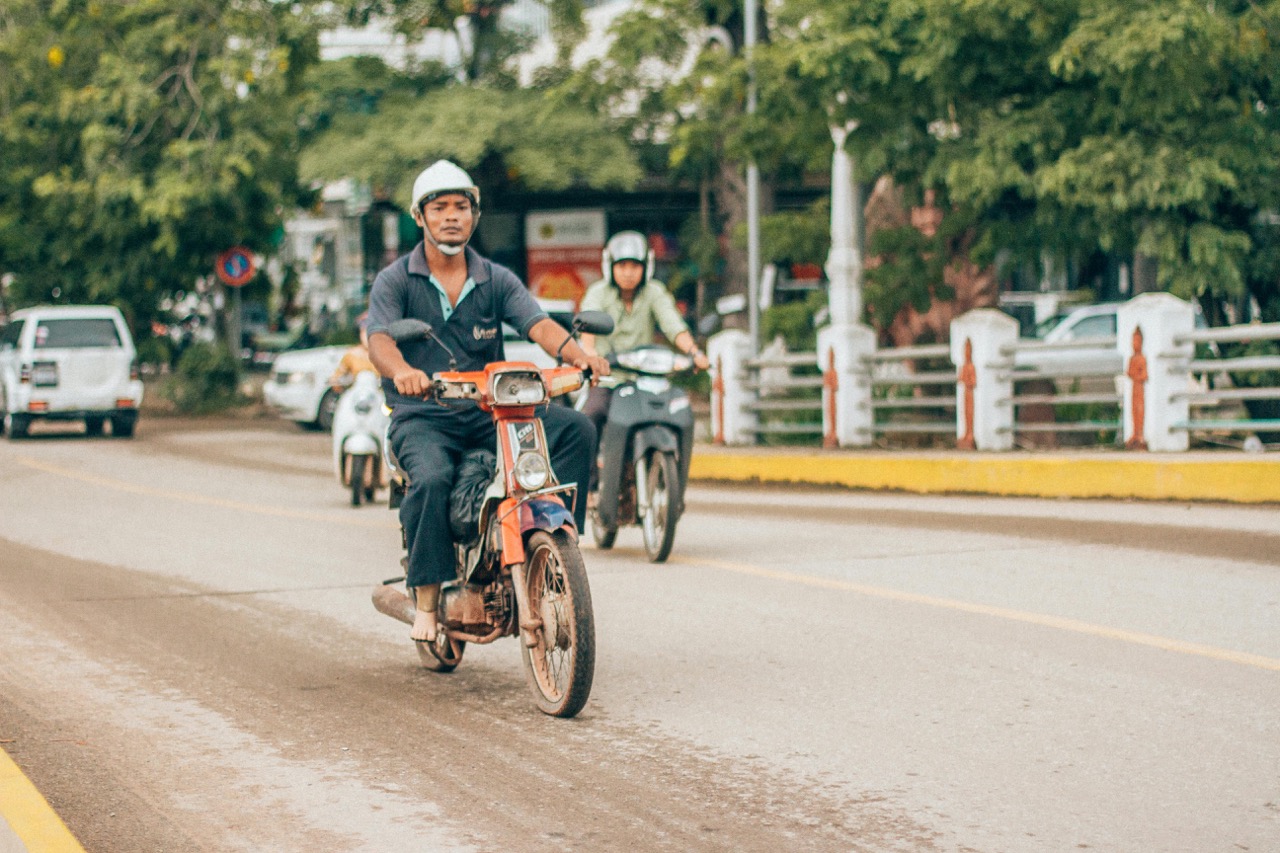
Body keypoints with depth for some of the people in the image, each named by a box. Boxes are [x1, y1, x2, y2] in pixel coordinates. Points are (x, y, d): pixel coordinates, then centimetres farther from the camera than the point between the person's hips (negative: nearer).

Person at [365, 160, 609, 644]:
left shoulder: (497, 280, 11)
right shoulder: (395, 281, 3)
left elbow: (538, 325, -6)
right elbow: (379, 339, -14)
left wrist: (577, 353, -29)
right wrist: (401, 370, -39)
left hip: (490, 412, 3)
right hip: (421, 416, -3)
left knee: (576, 430, -20)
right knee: (432, 478, -35)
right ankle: (426, 601, -23)